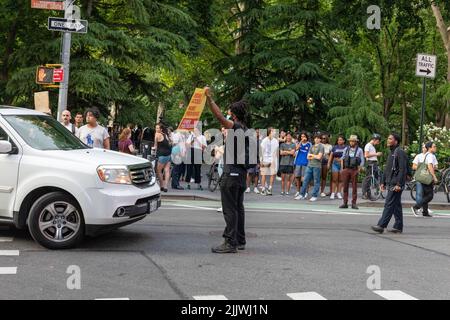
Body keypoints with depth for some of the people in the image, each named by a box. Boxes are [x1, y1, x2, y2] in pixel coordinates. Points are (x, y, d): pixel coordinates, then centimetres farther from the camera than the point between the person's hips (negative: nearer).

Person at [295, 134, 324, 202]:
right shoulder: (312, 147, 18)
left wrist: (311, 155, 3)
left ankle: (314, 196, 4)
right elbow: (308, 157, 13)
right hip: (309, 165, 6)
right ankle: (302, 195, 9)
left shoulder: (321, 146, -1)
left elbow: (319, 157, -11)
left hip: (317, 166, -6)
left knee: (316, 181, -1)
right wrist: (315, 157, -5)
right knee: (306, 180, 5)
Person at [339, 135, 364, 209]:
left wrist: (358, 170, -5)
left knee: (354, 187, -1)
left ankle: (354, 203, 3)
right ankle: (345, 203, 5)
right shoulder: (346, 149, 10)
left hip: (354, 170, -2)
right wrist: (342, 168, 7)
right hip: (346, 170, 2)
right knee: (345, 187, 1)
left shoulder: (359, 150, 3)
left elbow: (362, 161, 3)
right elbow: (342, 159, 15)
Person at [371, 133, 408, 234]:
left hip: (396, 185, -10)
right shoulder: (391, 152, 19)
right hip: (390, 183, 10)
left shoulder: (400, 153, -12)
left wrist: (399, 184, -23)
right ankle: (398, 227, 16)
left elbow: (403, 170, -19)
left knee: (389, 205, -11)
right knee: (396, 206, 12)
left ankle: (381, 226, -14)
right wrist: (384, 182, 20)